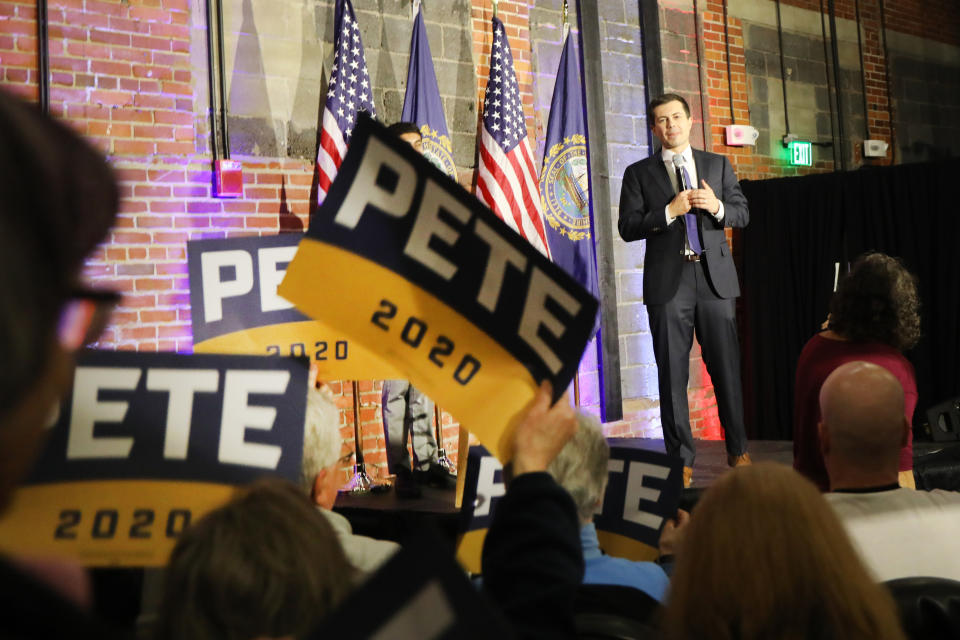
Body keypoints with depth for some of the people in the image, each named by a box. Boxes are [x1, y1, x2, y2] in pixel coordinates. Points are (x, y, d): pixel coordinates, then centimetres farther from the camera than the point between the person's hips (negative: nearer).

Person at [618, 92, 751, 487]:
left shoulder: (718, 165, 15)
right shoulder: (639, 173, 8)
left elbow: (742, 213, 12)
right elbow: (627, 227, -1)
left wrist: (717, 206, -8)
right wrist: (670, 211, -13)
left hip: (715, 279, 1)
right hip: (668, 283, -1)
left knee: (727, 368, 3)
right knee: (672, 374, 0)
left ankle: (738, 450, 17)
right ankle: (681, 460, 7)